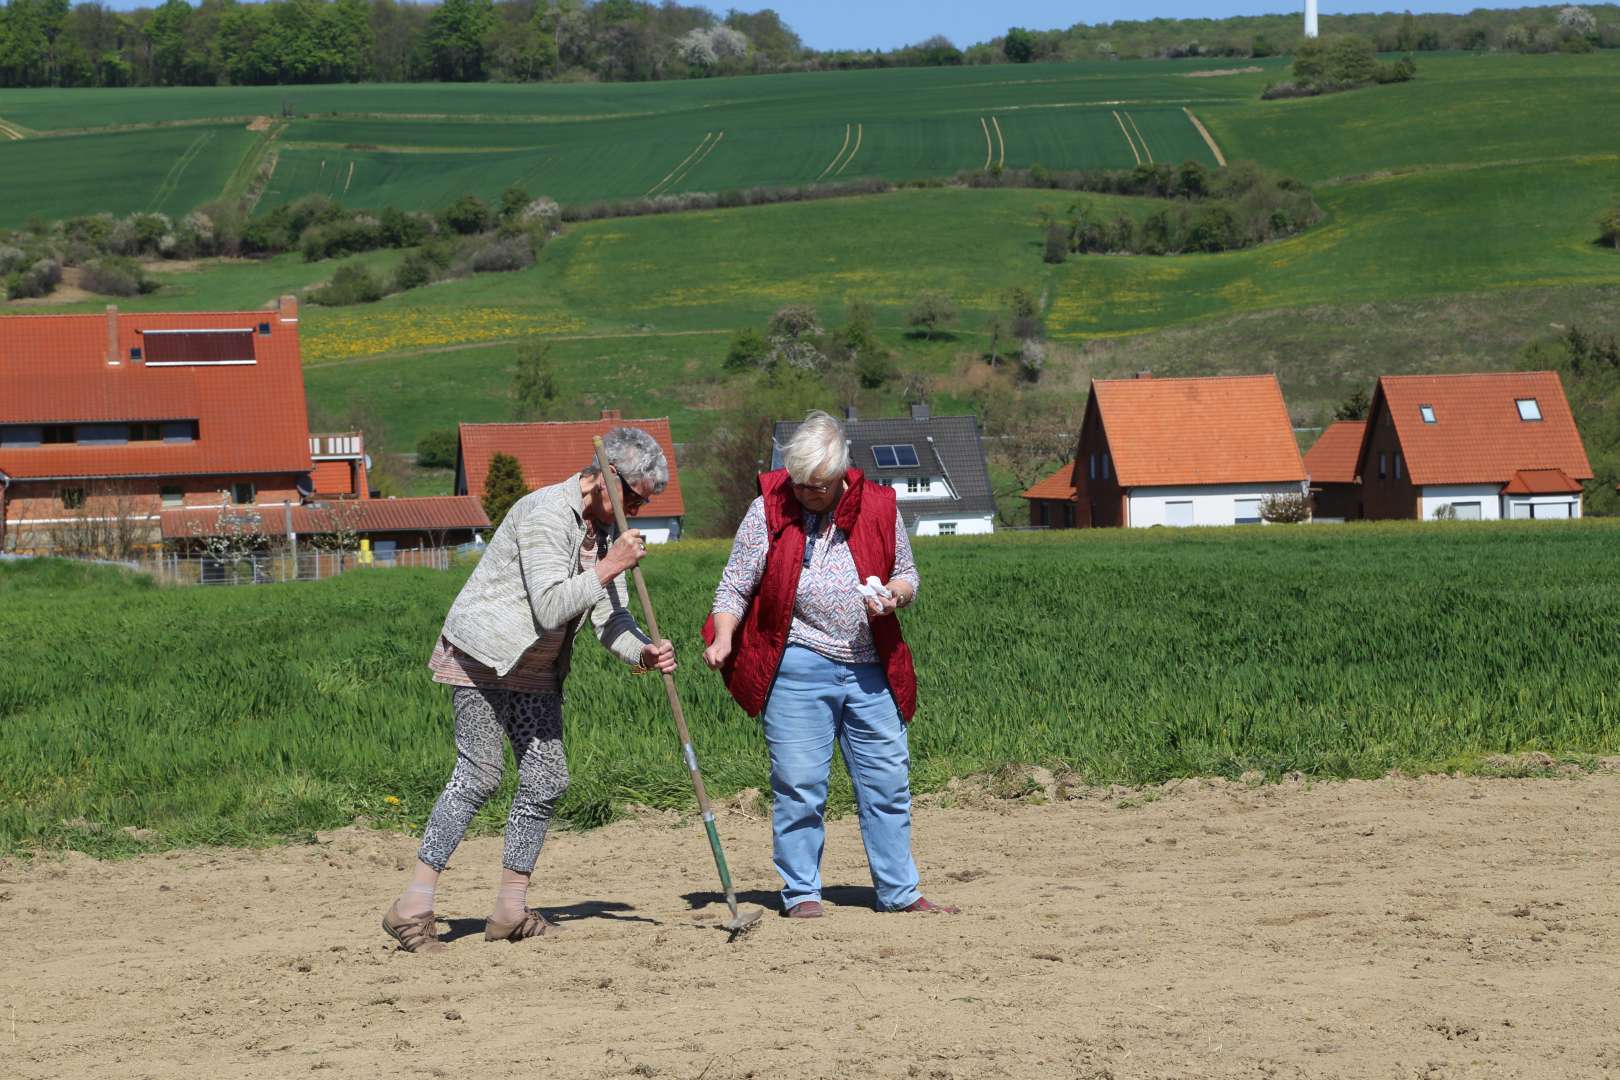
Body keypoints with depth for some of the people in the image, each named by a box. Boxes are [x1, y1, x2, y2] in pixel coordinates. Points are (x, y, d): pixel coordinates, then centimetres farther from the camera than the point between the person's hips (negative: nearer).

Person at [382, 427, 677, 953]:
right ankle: (412, 909, -13)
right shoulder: (546, 513, -20)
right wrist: (610, 567, -23)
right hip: (481, 655, -9)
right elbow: (550, 608, -27)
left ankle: (510, 911, 11)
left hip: (535, 671, 9)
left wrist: (643, 652, -14)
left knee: (547, 780, 3)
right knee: (478, 775, -15)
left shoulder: (604, 531, 10)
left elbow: (610, 618, 6)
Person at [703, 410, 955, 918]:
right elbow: (735, 585, 0)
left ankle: (899, 892, 16)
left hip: (870, 668, 3)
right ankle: (801, 893, 8)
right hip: (798, 668, -3)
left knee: (888, 781, 7)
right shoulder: (769, 509, -3)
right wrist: (722, 639, -16)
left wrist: (894, 594, -8)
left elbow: (907, 575, 15)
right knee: (799, 785, -2)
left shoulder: (878, 507, 4)